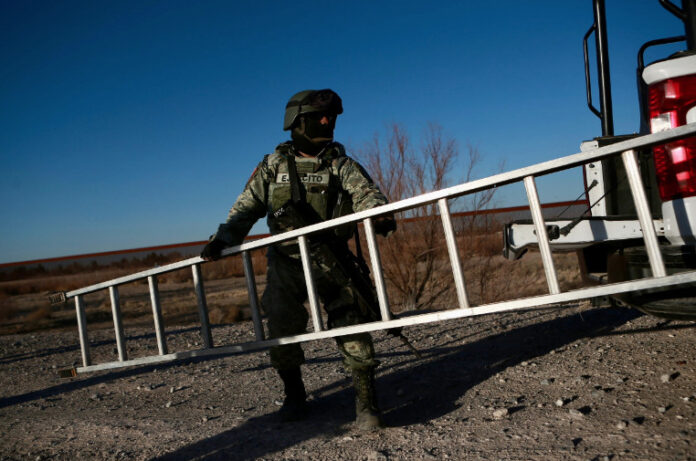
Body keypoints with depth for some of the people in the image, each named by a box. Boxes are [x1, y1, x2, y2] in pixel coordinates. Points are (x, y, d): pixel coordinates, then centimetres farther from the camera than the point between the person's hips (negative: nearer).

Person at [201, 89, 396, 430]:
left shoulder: (341, 165, 4)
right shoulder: (273, 166, 6)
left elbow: (366, 193, -13)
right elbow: (246, 208, 8)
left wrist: (380, 214, -35)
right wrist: (222, 239, -6)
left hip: (332, 264, -1)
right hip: (286, 264, 1)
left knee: (351, 326, -8)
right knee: (282, 331, 2)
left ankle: (366, 404, 5)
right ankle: (294, 396, 27)